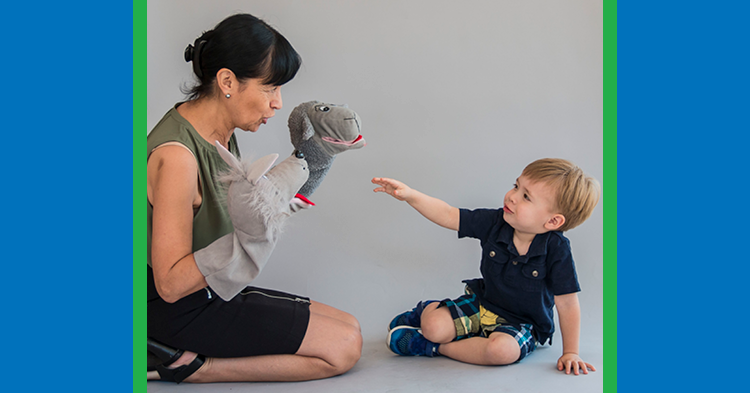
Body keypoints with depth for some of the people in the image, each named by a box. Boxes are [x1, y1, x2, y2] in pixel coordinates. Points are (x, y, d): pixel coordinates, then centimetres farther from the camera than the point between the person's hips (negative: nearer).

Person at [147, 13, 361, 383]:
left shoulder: (220, 131, 1)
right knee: (343, 347, -7)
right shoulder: (176, 154, -27)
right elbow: (170, 283, -26)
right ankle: (180, 364, -5)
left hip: (218, 291, 9)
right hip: (182, 310, -9)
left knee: (348, 327, 9)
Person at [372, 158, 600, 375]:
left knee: (503, 350, -36)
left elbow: (567, 305, -17)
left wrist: (570, 352, -13)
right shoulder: (495, 223, -14)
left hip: (521, 323, -3)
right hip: (482, 303, 3)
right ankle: (428, 310, 23)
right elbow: (448, 216, -12)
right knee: (434, 327, -16)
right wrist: (410, 195, -25)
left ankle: (435, 347, -15)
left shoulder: (556, 250, -24)